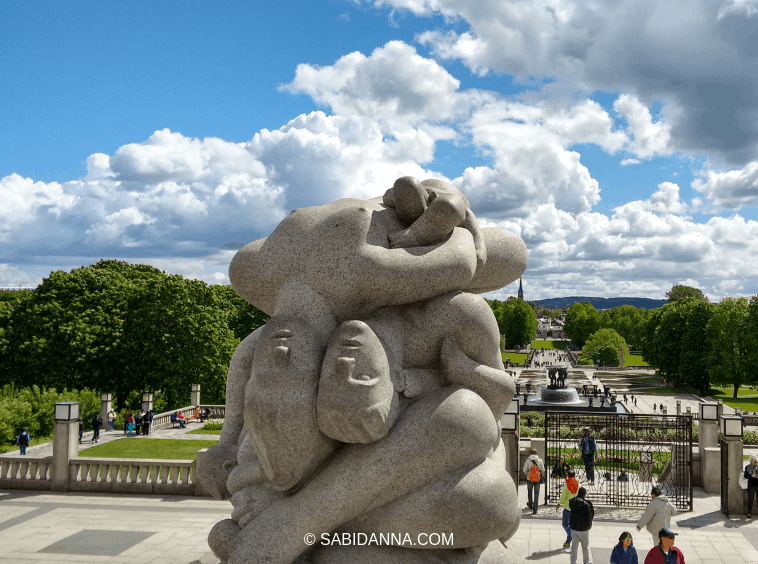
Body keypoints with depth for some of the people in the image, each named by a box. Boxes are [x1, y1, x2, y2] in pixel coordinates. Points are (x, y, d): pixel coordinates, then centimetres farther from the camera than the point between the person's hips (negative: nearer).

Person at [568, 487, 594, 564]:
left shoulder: (572, 502, -4)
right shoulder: (586, 505, -21)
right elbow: (590, 516, -17)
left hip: (573, 527, 4)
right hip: (583, 529, -4)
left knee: (574, 545, 11)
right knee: (585, 546, 16)